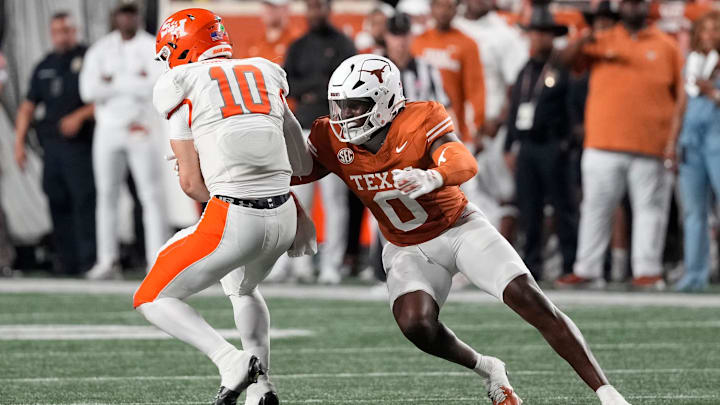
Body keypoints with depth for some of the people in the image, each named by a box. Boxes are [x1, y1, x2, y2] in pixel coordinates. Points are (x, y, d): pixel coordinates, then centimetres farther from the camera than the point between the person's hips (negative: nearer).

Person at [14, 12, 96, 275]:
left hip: (80, 143, -6)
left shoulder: (89, 58, 1)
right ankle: (67, 261, 6)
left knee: (84, 201, -11)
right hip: (51, 142, 6)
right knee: (58, 204, 3)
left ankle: (90, 260, -12)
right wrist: (19, 142, 12)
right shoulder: (44, 67, 18)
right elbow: (28, 107, 19)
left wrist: (79, 116, -16)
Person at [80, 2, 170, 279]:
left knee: (151, 195, -8)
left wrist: (114, 81, -12)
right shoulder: (100, 49, 7)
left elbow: (154, 86, -16)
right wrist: (132, 83, -13)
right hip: (108, 129, 3)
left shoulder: (152, 47, 0)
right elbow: (89, 90, -6)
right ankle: (108, 261, 10)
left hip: (141, 129, -3)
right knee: (106, 195, 5)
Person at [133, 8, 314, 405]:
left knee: (153, 300, 10)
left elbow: (191, 181, 1)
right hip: (284, 217, 6)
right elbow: (302, 165, 16)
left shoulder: (182, 84, 2)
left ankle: (232, 361, -12)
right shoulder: (265, 74, 16)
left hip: (234, 220, -6)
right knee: (242, 287, 36)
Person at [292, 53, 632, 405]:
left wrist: (433, 178, -63)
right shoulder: (333, 140, -11)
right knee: (415, 324, -26)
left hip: (460, 228, -3)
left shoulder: (420, 122, -25)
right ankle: (488, 371, 3)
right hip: (408, 250, 3)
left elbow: (465, 164, -42)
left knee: (530, 300, -16)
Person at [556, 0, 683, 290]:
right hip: (603, 145, 1)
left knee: (649, 207, -1)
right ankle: (587, 271, 6)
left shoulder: (666, 46, 10)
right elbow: (567, 58, -1)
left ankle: (648, 271, 1)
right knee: (595, 208, 3)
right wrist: (583, 41, -24)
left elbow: (678, 95, 10)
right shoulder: (602, 42, 11)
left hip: (651, 145, -1)